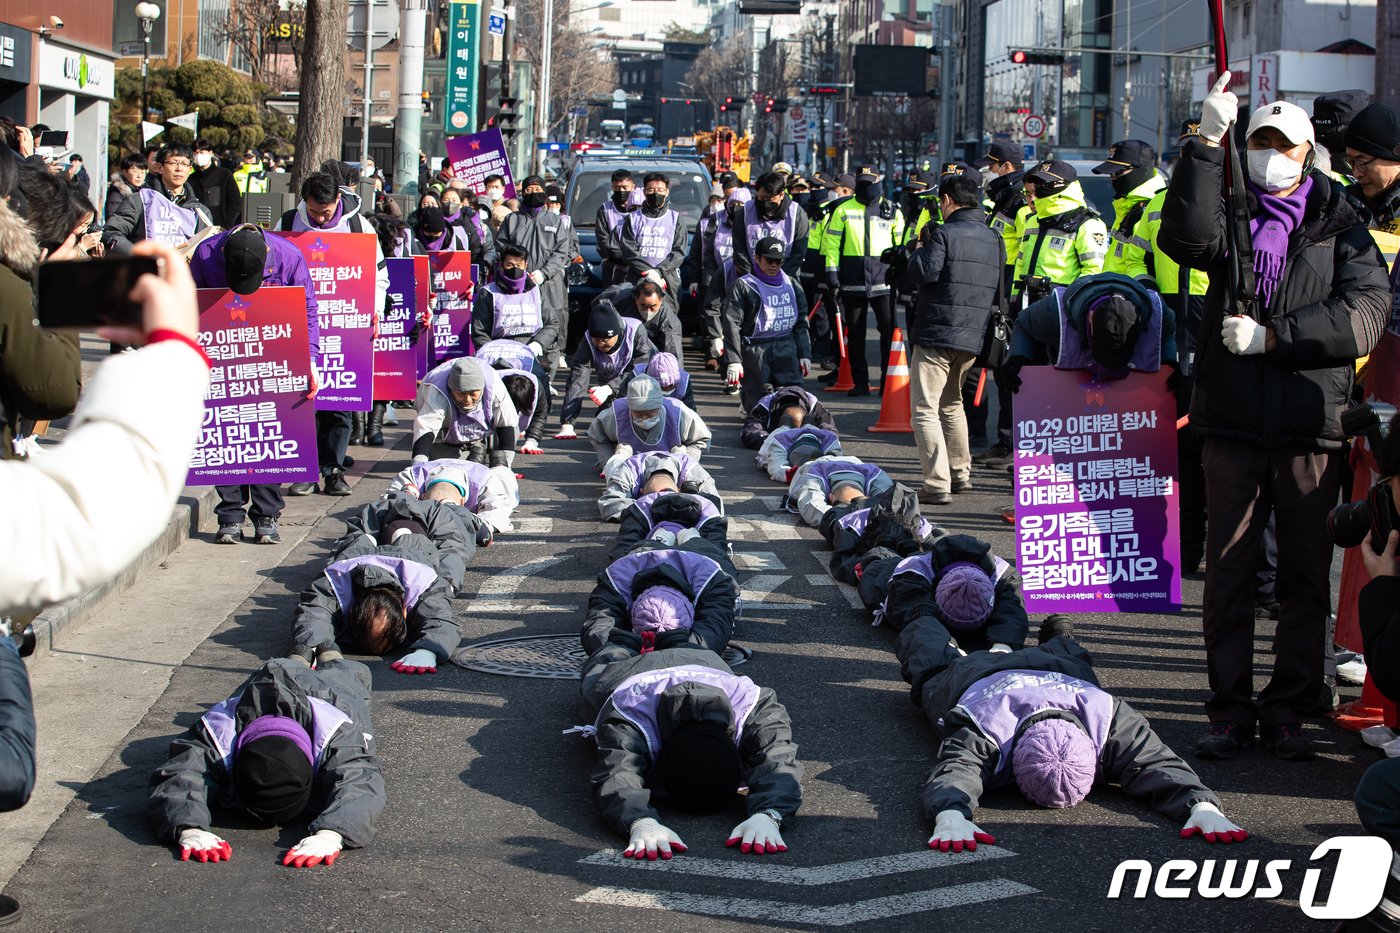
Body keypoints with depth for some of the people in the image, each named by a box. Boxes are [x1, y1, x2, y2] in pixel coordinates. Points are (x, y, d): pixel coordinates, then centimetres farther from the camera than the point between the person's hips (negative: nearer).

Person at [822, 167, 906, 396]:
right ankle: (860, 382, 13)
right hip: (852, 281, 1)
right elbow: (831, 243, 7)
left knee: (889, 331, -7)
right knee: (855, 334, 5)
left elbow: (903, 244, 13)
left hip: (883, 281, -1)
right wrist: (832, 272, -2)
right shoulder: (843, 210, 9)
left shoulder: (892, 210, 9)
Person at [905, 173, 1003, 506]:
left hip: (936, 334, -7)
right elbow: (998, 291, 18)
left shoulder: (944, 234, -11)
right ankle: (961, 474, 28)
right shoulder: (993, 239, 12)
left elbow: (922, 274, -17)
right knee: (952, 404, 25)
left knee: (925, 409, -5)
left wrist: (920, 248, 0)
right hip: (973, 338, 7)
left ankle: (937, 484, -14)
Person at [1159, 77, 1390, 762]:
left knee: (1306, 577, 5)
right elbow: (1185, 239, -14)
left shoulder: (1340, 227, 6)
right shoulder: (1230, 216, 9)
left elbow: (1366, 312, -9)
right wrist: (1205, 144, -19)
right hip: (1234, 423, 1)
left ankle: (1286, 712, 15)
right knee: (1227, 573, 3)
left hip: (1312, 428, 0)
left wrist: (1271, 334, -15)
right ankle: (1231, 711, 12)